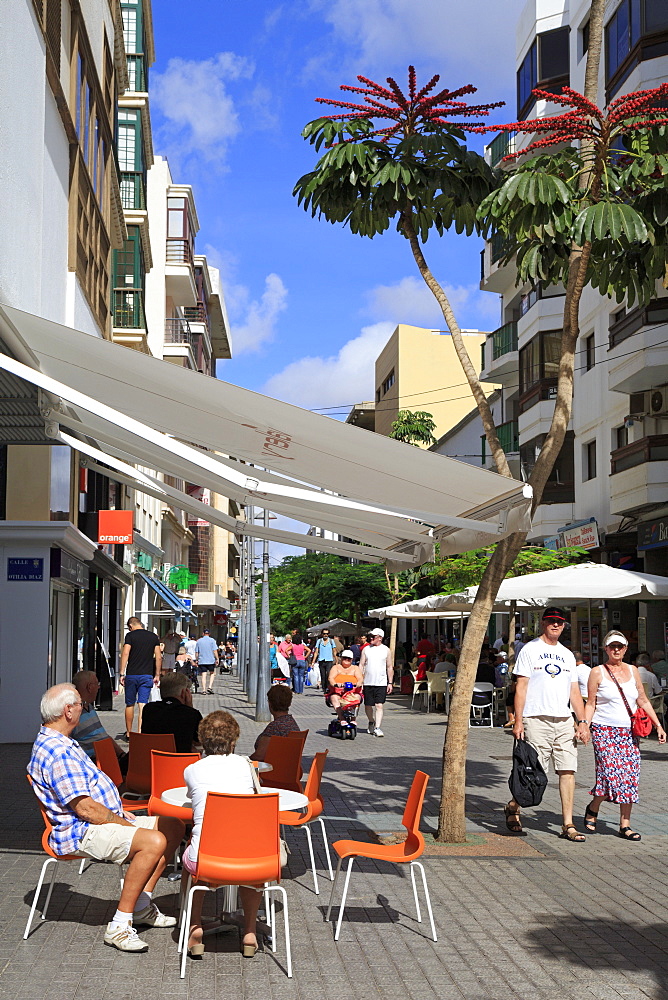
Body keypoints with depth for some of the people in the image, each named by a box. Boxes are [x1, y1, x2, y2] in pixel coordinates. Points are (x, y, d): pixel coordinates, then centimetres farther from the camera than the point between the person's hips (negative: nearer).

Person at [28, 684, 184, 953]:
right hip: (80, 833, -11)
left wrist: (120, 813, 13)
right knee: (154, 841, -32)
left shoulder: (58, 744, 15)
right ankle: (119, 926, -25)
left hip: (102, 822, 11)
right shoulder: (58, 753, -21)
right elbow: (85, 808, -24)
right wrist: (123, 824, -13)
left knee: (173, 827, 8)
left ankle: (141, 906, 9)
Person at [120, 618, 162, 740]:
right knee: (142, 705, -1)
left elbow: (125, 654, -11)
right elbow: (158, 657, 6)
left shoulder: (130, 636, -3)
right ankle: (140, 733, -9)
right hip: (147, 675, 2)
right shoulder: (153, 637, 7)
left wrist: (122, 673, -8)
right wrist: (157, 675, 13)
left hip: (132, 675, -2)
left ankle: (128, 734, 19)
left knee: (130, 705, 10)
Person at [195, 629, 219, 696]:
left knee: (204, 675, 2)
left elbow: (196, 652, 8)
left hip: (202, 661, 1)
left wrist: (196, 660, 16)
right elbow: (215, 651, -6)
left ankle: (204, 690, -2)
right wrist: (217, 659, -2)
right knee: (212, 673, 14)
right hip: (211, 660, -1)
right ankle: (210, 687, -1)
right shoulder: (212, 640, 0)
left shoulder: (199, 641, 7)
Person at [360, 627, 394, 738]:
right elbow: (361, 665, 9)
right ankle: (371, 722, 32)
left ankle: (377, 728, -13)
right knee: (368, 705, 8)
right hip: (368, 682, 2)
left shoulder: (386, 650, 5)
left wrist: (390, 683, 3)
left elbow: (390, 667, 8)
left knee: (379, 705, -11)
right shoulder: (366, 649, 8)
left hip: (381, 683, -2)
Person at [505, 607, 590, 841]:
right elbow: (521, 687, -3)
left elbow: (574, 692, 17)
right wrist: (518, 721, -10)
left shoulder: (567, 655, 17)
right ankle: (513, 807, 19)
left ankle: (568, 825, 4)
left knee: (568, 771, -1)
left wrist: (582, 721, 5)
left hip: (564, 721, 5)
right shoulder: (530, 650, 2)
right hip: (536, 719, -5)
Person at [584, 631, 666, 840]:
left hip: (629, 732, 4)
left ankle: (625, 824, 6)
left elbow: (643, 701, 16)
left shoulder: (633, 671, 12)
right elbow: (590, 704, 0)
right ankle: (592, 809, 13)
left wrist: (658, 725, 10)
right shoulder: (597, 672, 0)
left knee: (630, 776, -2)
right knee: (611, 774, -13)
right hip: (604, 730, -4)